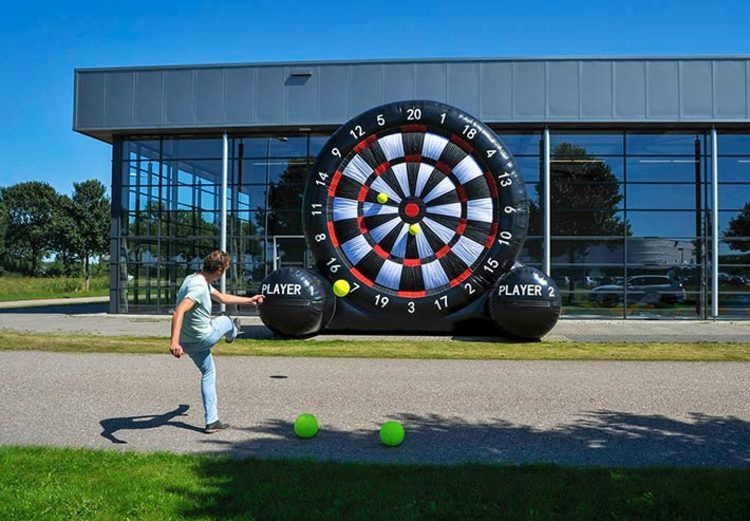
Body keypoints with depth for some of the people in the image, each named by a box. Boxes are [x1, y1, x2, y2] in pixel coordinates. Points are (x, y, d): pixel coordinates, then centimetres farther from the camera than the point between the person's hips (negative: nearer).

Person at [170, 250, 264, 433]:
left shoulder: (195, 279, 4)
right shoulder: (199, 287, -29)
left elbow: (222, 298, 17)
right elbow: (179, 312, -41)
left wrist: (249, 301, 23)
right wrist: (174, 342, -50)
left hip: (188, 342, 9)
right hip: (203, 339, -9)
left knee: (208, 373, 21)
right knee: (225, 321, 20)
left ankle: (212, 421, 24)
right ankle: (232, 332, 59)